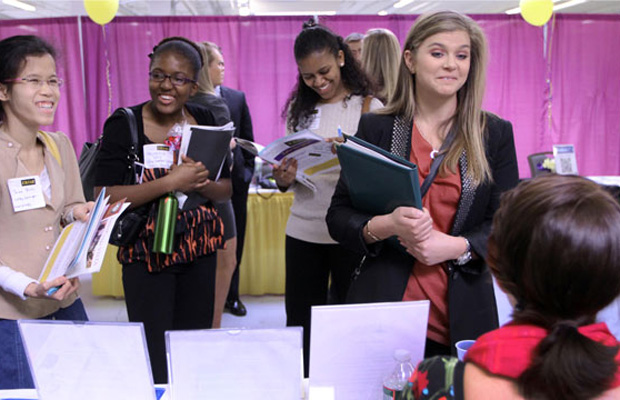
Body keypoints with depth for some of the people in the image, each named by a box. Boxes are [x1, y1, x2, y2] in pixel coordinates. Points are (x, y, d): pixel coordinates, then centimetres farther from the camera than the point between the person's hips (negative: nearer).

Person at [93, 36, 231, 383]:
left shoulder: (206, 121, 4)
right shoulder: (123, 124, -7)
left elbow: (226, 190, 7)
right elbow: (104, 196, -14)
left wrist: (197, 182, -14)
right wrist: (170, 183, -22)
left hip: (200, 252, 4)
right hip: (147, 253, -3)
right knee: (154, 362, -2)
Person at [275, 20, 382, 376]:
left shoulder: (368, 106, -4)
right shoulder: (300, 109, 9)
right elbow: (287, 176, 14)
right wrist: (285, 178, -10)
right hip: (303, 230, 4)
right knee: (300, 322, 12)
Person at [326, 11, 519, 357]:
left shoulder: (495, 133, 5)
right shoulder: (376, 127, 3)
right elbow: (338, 217, 3)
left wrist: (455, 246, -15)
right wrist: (386, 225, -17)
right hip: (384, 305, 0)